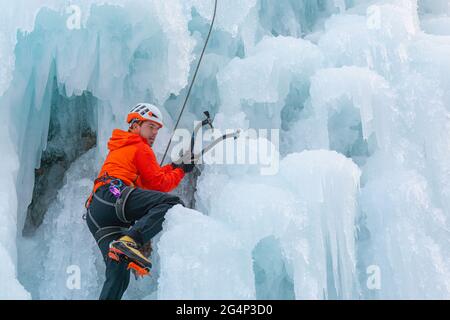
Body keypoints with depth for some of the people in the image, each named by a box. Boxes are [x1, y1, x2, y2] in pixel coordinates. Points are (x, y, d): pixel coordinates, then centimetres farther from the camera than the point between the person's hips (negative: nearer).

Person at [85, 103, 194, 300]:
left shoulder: (117, 149, 39)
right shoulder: (141, 148, 11)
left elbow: (147, 180, 37)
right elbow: (159, 184, 6)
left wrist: (173, 166, 37)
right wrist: (181, 171, 20)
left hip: (94, 214, 9)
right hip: (113, 194, -9)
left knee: (118, 274, 0)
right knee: (172, 202, -24)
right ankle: (130, 241, -38)